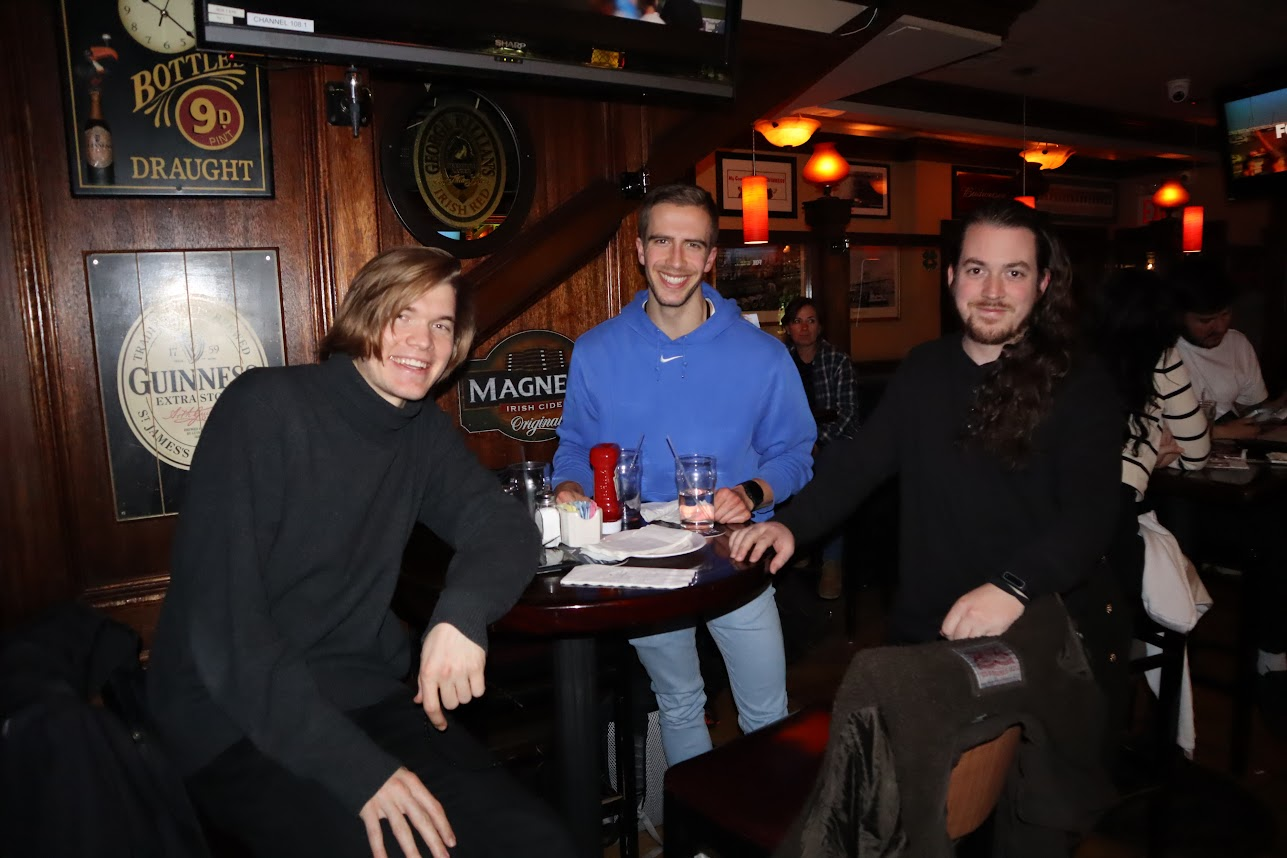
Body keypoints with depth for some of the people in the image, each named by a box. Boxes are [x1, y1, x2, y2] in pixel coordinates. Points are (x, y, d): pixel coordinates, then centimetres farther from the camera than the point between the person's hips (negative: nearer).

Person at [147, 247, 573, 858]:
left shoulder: (424, 430, 8)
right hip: (236, 722, -5)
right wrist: (358, 767, -25)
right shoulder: (265, 407, -13)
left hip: (363, 697, 5)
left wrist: (465, 610, -22)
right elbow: (221, 623, -18)